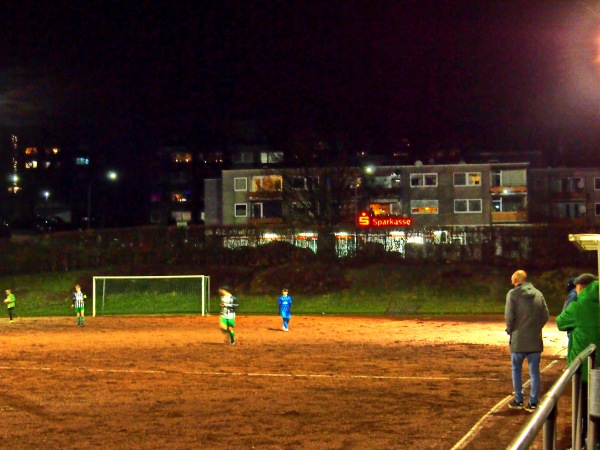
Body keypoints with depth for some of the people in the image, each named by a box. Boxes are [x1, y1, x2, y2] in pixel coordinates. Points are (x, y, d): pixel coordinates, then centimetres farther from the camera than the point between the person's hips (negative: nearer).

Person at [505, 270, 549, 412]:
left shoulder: (513, 293, -7)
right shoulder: (538, 294, 4)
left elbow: (509, 315, -12)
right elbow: (545, 315, 3)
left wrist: (510, 330, 4)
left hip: (518, 339, -3)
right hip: (535, 339, 3)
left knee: (516, 370, 12)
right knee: (534, 371, 7)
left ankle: (518, 400, 16)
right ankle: (533, 403, 7)